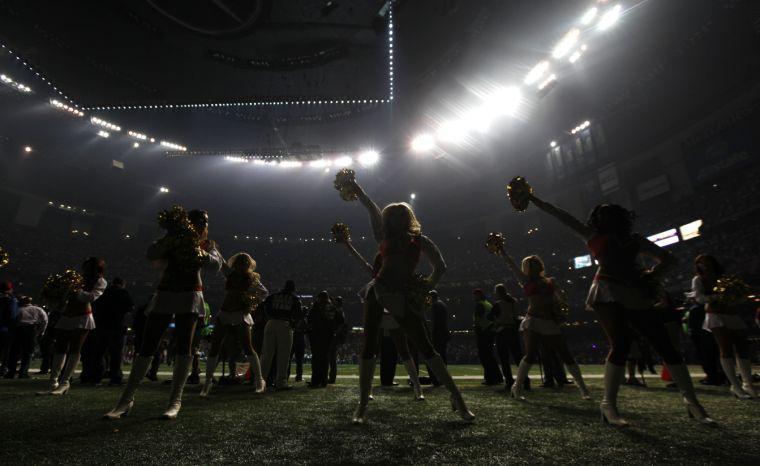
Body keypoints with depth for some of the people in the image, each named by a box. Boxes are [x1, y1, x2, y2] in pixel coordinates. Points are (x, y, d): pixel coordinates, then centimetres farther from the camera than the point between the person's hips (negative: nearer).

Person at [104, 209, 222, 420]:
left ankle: (175, 401, -2)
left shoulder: (207, 244, 10)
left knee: (183, 347, -7)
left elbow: (216, 265, -9)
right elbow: (150, 254, -6)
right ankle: (127, 399, 8)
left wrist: (198, 251, -25)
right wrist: (170, 237, -19)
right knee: (147, 346, -2)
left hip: (190, 296, -1)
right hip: (165, 294, 1)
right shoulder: (172, 240, 12)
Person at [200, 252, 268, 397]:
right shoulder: (231, 274, 10)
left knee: (248, 348, -7)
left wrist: (253, 303, -8)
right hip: (224, 315, 5)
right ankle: (208, 382, 13)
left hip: (240, 317, -4)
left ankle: (259, 380, 2)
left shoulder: (252, 279, 0)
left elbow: (265, 292, 3)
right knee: (214, 348, 1)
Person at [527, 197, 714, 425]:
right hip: (608, 295, -4)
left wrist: (654, 274, 3)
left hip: (636, 296, 4)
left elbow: (667, 258, 24)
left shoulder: (634, 239, 21)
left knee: (665, 345, 2)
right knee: (621, 344, -19)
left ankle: (693, 403, 15)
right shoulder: (593, 235, 14)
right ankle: (608, 404, -12)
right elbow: (561, 216, 11)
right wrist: (533, 199, 11)